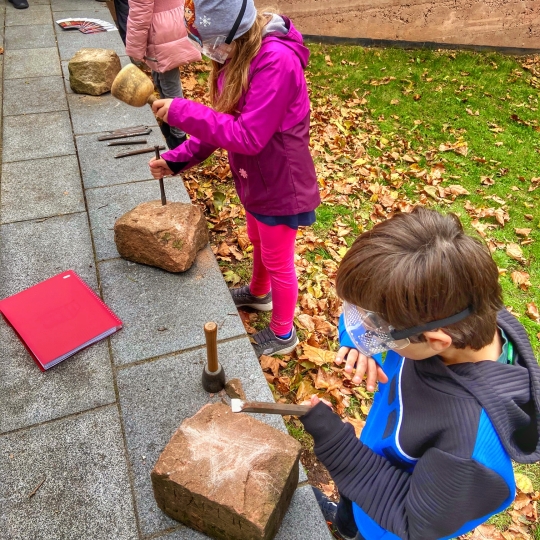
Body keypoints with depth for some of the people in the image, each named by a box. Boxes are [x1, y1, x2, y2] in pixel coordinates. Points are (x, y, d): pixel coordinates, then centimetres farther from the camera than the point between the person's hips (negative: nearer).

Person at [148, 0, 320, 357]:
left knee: (278, 261, 11)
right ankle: (259, 293, 59)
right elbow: (225, 120, 3)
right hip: (255, 178, 9)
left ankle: (283, 334, 35)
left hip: (279, 184, -8)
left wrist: (182, 112, -30)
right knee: (258, 242, 30)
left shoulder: (277, 61, -30)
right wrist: (179, 159, -4)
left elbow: (248, 136, -33)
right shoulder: (239, 53, -1)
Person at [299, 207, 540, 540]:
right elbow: (367, 303, -9)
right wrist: (356, 339, -29)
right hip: (380, 463, 6)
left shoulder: (473, 446, -46)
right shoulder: (454, 314, -28)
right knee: (351, 501, 36)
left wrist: (335, 444, -33)